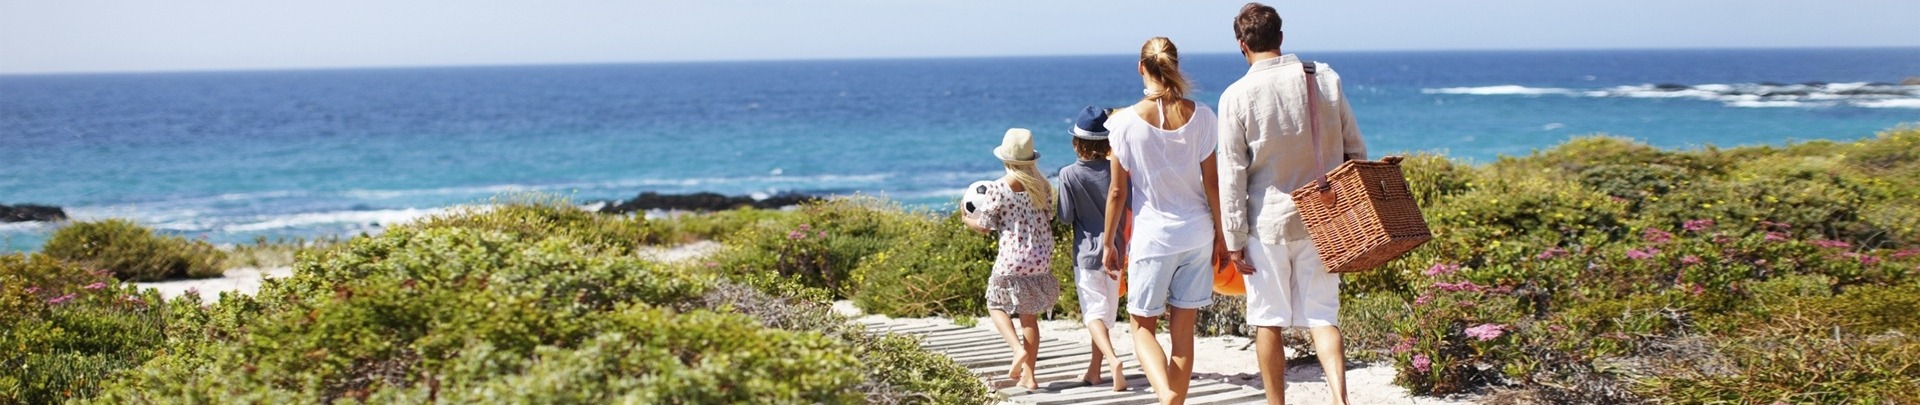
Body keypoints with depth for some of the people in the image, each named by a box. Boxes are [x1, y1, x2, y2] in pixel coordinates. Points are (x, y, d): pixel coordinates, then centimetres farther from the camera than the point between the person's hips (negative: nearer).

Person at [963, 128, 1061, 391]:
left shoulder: (997, 189, -11)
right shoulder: (1042, 186, 2)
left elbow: (984, 227, -3)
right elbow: (1049, 219, 10)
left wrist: (966, 220, 17)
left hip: (1012, 261, -4)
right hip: (1041, 259, 4)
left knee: (996, 305, 16)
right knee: (1029, 315, 14)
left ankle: (1019, 349, -8)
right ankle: (1028, 375, 12)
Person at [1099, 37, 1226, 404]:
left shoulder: (1126, 122, -10)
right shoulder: (1200, 116, -4)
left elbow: (1118, 191, -5)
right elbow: (1212, 184, 1)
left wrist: (1108, 242, 7)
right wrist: (1220, 234, 13)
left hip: (1152, 236, -2)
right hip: (1196, 233, 3)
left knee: (1143, 326, 9)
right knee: (1183, 331, 9)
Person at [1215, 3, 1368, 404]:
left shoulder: (1237, 96, -10)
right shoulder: (1326, 79, -1)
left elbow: (1232, 175, -9)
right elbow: (1355, 149, 5)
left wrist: (1234, 240, -4)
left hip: (1267, 222, -3)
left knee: (1269, 322, 9)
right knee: (1322, 315, 6)